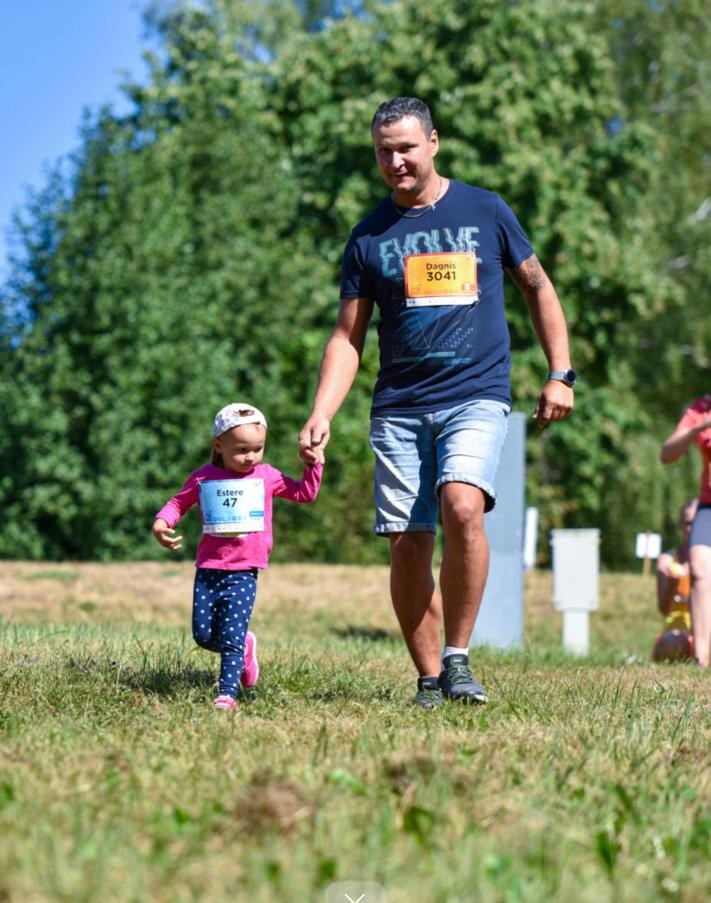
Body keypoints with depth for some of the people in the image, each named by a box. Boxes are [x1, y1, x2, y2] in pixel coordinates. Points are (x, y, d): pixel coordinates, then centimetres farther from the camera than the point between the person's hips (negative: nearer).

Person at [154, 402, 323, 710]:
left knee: (231, 638, -11)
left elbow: (305, 493, 15)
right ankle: (244, 647, 30)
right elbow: (179, 502, 17)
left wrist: (313, 464, 2)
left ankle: (227, 693, -6)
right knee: (204, 636, 3)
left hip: (244, 573, -2)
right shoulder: (203, 478, 4)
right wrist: (161, 523, -1)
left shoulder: (266, 476, 5)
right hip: (208, 570, 2)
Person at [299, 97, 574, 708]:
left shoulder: (485, 211, 6)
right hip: (399, 407, 2)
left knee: (463, 505, -26)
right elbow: (347, 338, 10)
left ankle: (458, 656, -14)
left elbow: (538, 288, 17)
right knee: (407, 545, -3)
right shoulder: (369, 235, 8)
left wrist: (561, 375, 9)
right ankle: (430, 680, 10)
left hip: (477, 397, -2)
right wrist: (321, 416, -3)